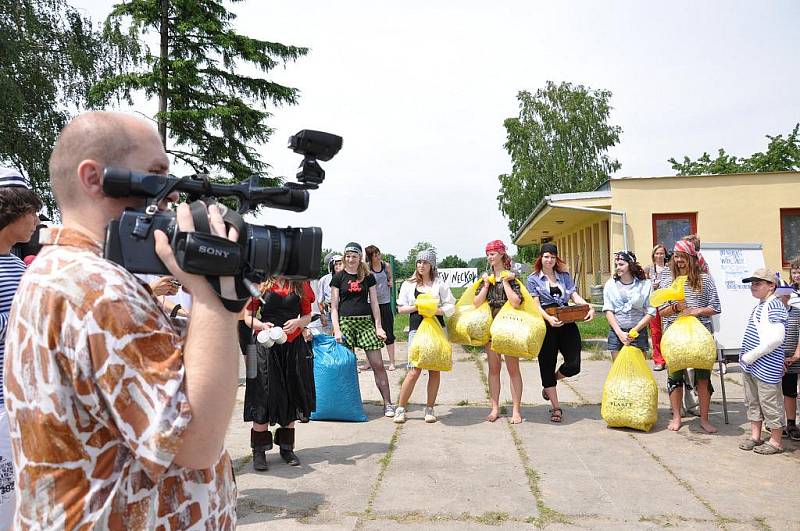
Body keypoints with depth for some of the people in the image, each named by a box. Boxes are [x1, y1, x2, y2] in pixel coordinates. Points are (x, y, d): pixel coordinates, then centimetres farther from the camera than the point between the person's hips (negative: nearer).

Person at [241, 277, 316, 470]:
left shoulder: (300, 285, 6)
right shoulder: (260, 284, 1)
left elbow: (308, 316, 13)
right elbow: (248, 317, 3)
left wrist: (297, 322, -9)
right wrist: (262, 325, -17)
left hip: (294, 346, 3)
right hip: (266, 346, -2)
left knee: (291, 396, 9)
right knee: (264, 397, -2)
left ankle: (287, 448, 24)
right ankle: (259, 451, 10)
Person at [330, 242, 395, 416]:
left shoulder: (368, 277, 10)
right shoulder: (338, 277, 5)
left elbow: (374, 303, 11)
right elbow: (334, 306, 3)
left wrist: (378, 326, 3)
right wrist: (336, 329, -7)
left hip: (366, 322, 1)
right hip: (345, 322, -1)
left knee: (377, 364, -3)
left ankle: (388, 404, 3)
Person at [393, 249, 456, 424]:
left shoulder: (439, 284, 8)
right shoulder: (408, 285, 11)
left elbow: (450, 307, 2)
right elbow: (401, 309, 8)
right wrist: (416, 307, -9)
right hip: (416, 329, -1)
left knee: (435, 370, 3)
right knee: (415, 370, -9)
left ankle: (430, 409, 14)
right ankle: (401, 409, 2)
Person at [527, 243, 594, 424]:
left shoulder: (565, 276, 14)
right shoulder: (533, 279, 4)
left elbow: (575, 296, 5)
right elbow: (536, 304, -6)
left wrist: (589, 308, -15)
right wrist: (548, 318, -24)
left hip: (567, 323, 3)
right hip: (546, 325, -3)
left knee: (573, 365, -5)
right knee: (547, 365, 1)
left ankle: (549, 385, 26)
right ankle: (556, 407, 14)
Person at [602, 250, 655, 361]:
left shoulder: (645, 285, -1)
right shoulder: (610, 284, 4)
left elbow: (650, 312, -3)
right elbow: (608, 311, 0)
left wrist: (634, 331, -11)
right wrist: (620, 333, -10)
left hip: (638, 333, -1)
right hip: (616, 332, 1)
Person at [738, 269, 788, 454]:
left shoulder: (774, 306, -17)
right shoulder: (759, 306, 13)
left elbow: (776, 339, -25)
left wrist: (751, 356, -20)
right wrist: (746, 357, 13)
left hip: (766, 367, -9)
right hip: (750, 366, 9)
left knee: (770, 403, 3)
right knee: (752, 402, 17)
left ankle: (776, 442, 16)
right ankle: (755, 436, 29)